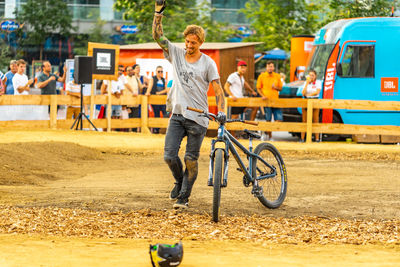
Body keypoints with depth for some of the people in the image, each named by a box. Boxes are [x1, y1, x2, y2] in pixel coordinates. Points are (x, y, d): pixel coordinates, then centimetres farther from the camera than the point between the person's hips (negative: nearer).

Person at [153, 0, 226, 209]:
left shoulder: (208, 64, -1)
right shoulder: (176, 54, 7)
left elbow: (218, 90, -3)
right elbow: (157, 35, 2)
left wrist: (221, 111, -18)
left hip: (197, 118, -3)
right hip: (177, 115, 3)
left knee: (191, 160, -1)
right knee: (169, 156, -2)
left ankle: (184, 196, 13)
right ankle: (179, 182, 27)